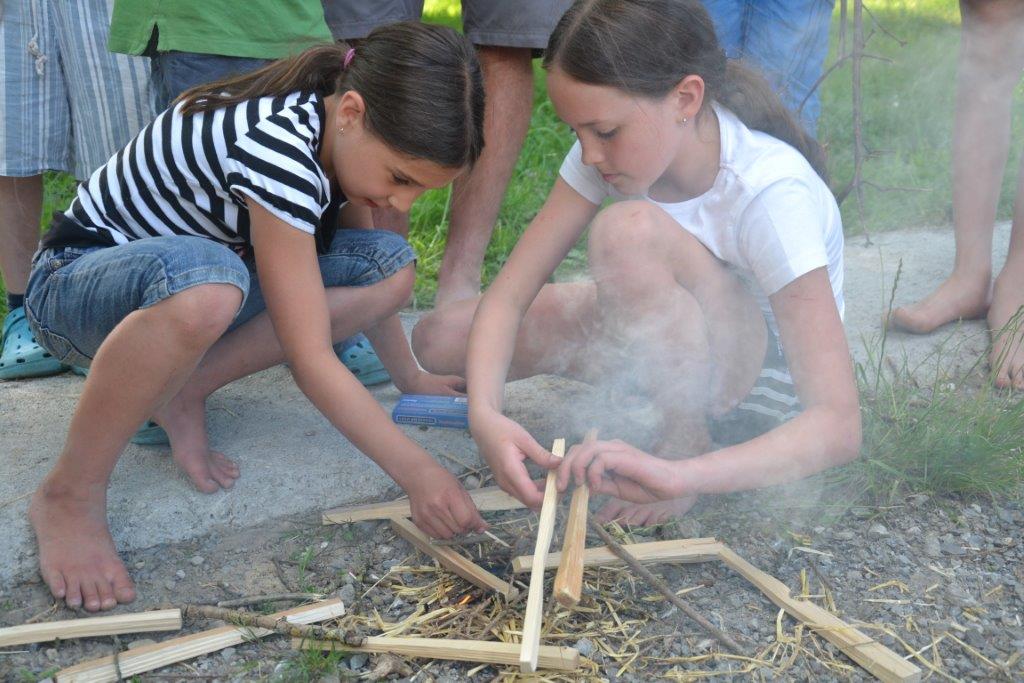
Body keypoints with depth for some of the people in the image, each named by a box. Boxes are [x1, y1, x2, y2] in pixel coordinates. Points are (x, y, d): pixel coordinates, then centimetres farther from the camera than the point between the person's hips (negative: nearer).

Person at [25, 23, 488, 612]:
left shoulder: (349, 136, -8)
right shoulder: (278, 148, -33)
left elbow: (368, 279, 7)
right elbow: (310, 359, -32)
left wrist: (411, 377, 9)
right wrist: (416, 471, -30)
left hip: (191, 271, 8)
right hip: (75, 282, -7)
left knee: (392, 263, -10)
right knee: (203, 277, -44)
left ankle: (180, 391, -6)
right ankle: (69, 496, -21)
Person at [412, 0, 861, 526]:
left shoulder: (774, 194, -32)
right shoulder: (614, 147, -16)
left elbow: (838, 425, -37)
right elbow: (505, 297, -18)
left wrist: (681, 473, -51)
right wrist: (484, 413, -37)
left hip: (765, 378, -6)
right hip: (658, 337, 7)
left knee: (631, 229, -35)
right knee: (439, 339, -6)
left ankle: (685, 442, -14)